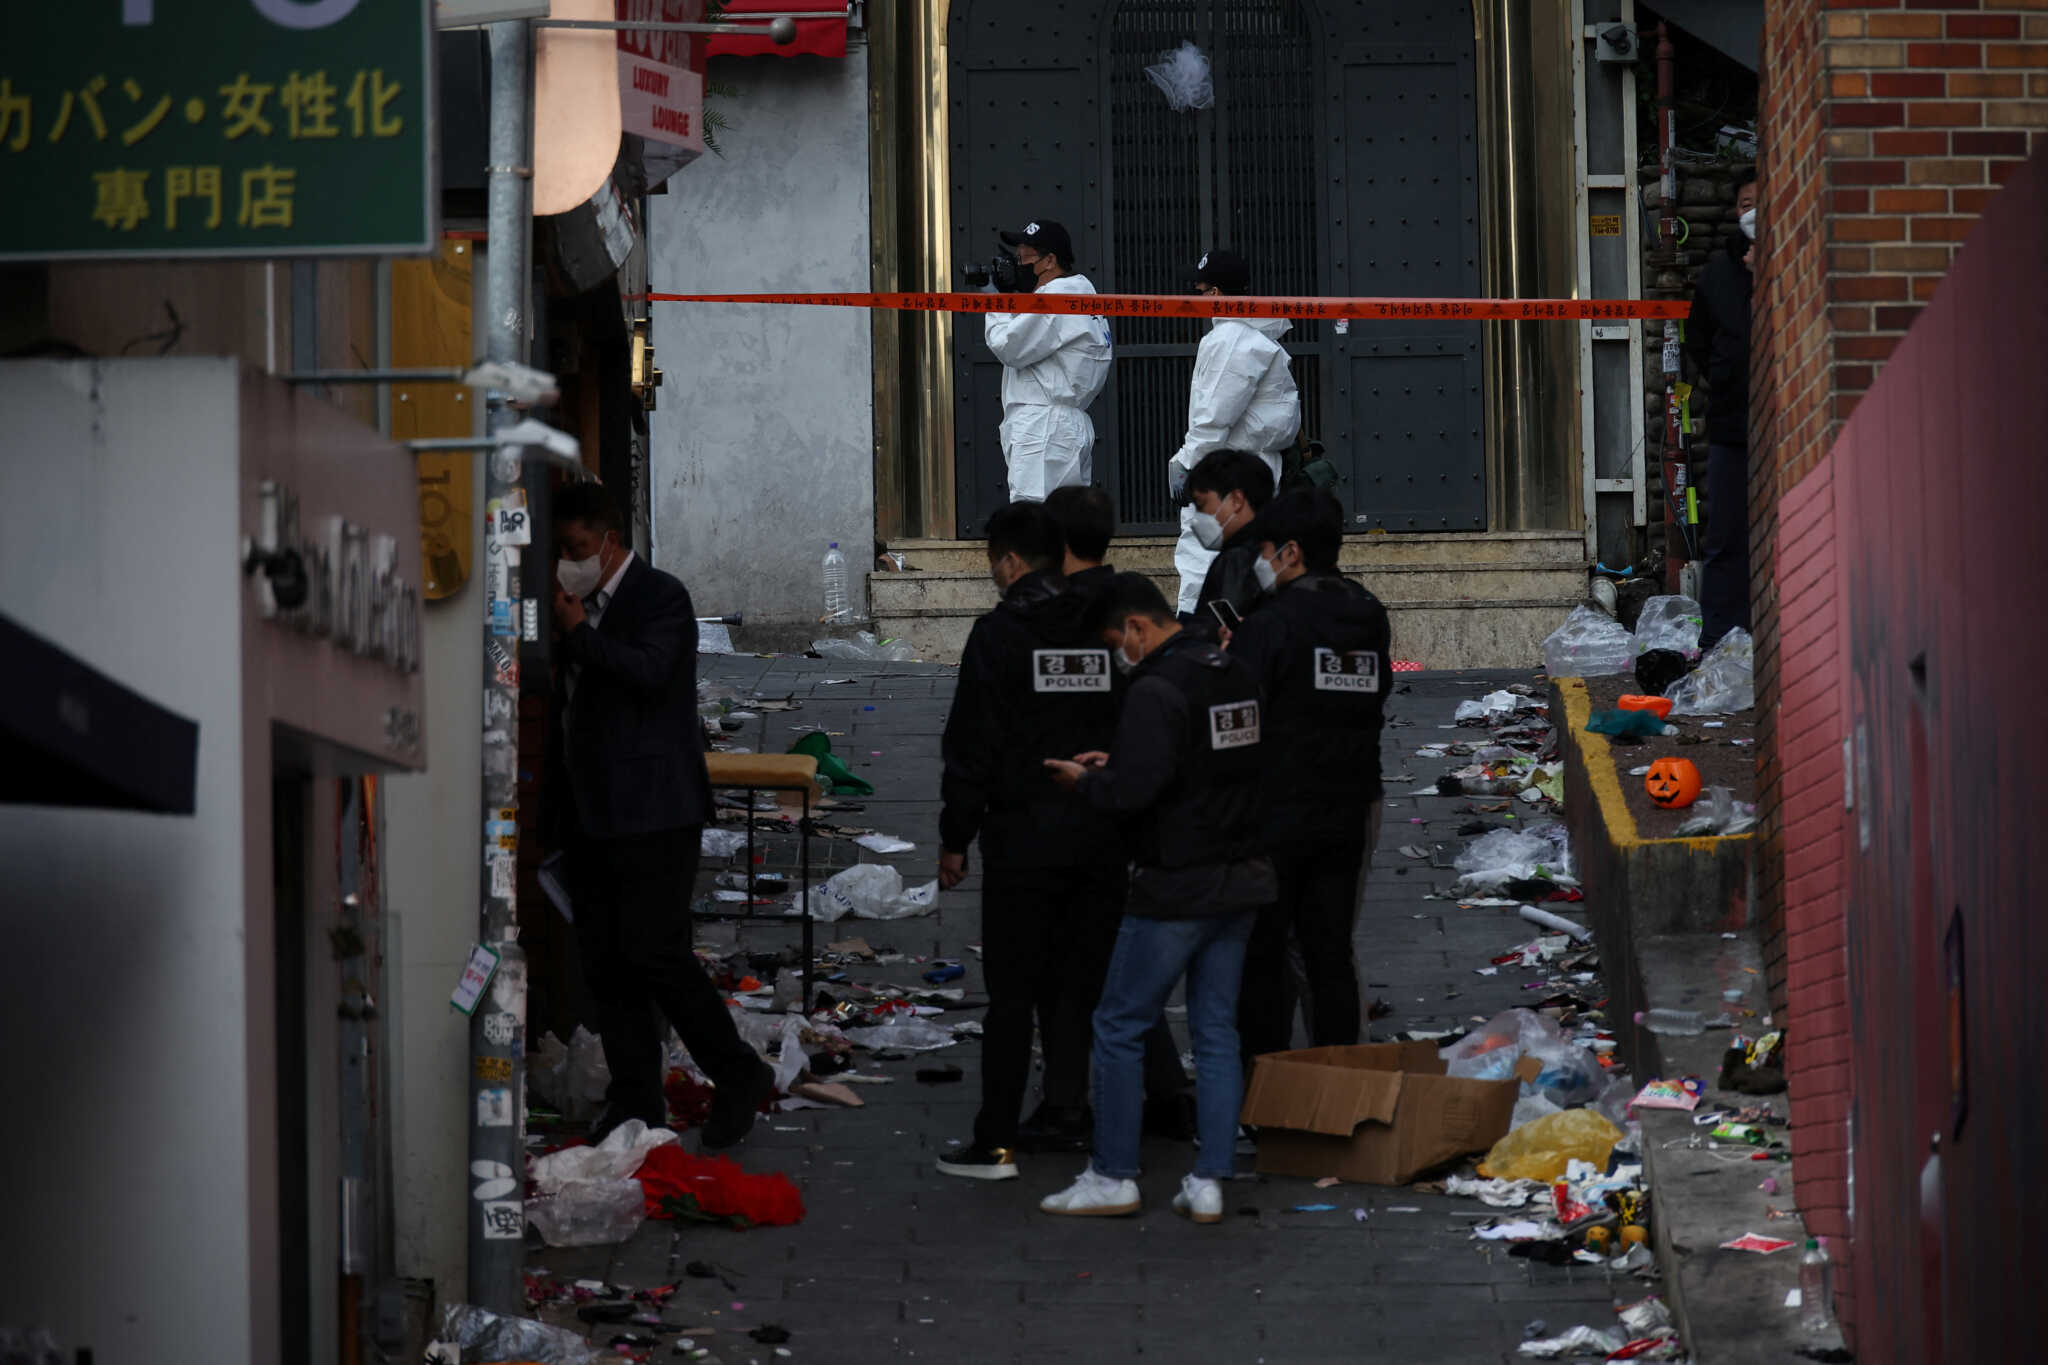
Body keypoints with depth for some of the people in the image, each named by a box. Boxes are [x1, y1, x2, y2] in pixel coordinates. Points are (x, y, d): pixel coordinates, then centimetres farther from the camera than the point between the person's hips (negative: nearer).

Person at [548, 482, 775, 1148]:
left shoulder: (661, 598, -7)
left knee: (655, 954, -11)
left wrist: (577, 630, -18)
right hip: (592, 812, 8)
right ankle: (635, 1103, 13)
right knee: (604, 961, 7)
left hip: (653, 812, -8)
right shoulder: (583, 603, 16)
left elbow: (648, 671, -24)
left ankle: (739, 1074, 4)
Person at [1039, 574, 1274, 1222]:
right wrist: (1113, 768, 13)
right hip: (1239, 879, 8)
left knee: (1118, 1028, 4)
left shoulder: (1157, 690, -18)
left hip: (1174, 890, -8)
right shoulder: (1237, 677, 10)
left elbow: (1135, 791, -26)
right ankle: (1209, 1183, 9)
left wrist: (1085, 780, -4)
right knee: (1217, 1033, 10)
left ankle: (1113, 1176, 8)